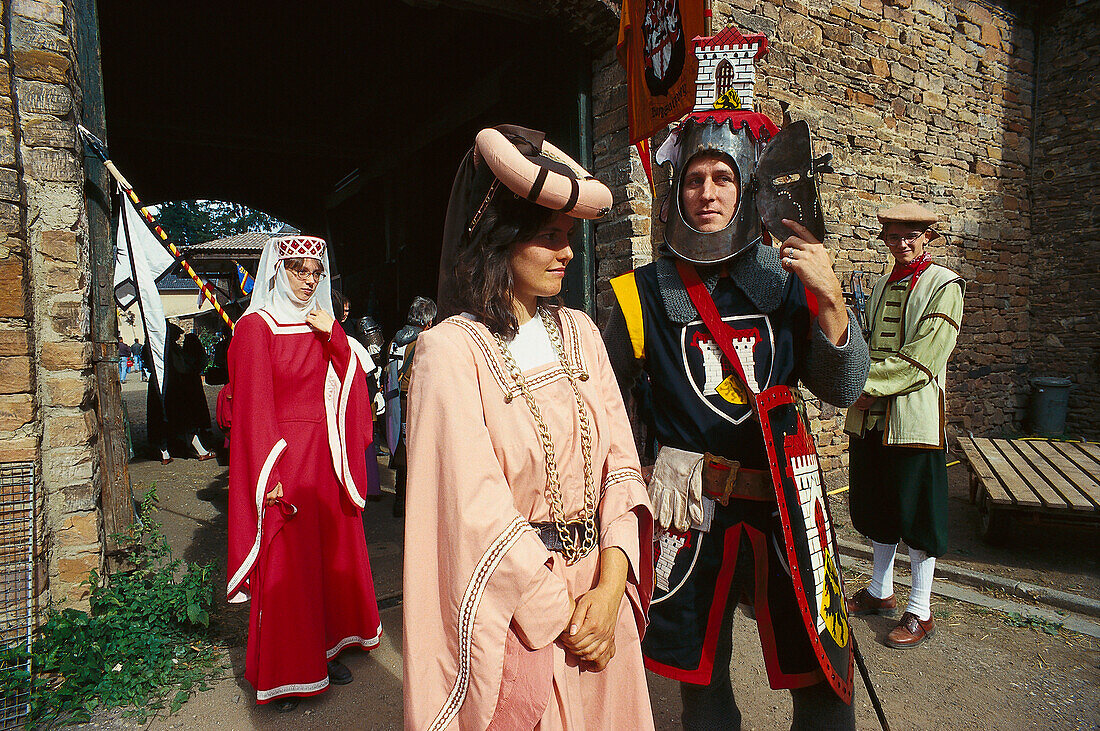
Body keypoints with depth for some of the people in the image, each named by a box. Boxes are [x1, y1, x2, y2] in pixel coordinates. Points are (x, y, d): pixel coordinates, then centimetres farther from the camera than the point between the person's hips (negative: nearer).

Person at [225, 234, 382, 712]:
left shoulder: (325, 327, 11)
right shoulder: (256, 327, -7)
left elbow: (353, 387, 3)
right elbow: (253, 406, -12)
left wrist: (334, 339, -11)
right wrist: (270, 477, -16)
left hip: (327, 459, 6)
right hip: (284, 459, -6)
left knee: (329, 554, 13)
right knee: (284, 565, 2)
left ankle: (323, 651, 30)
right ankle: (283, 674, 18)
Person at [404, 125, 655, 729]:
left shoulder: (578, 331, 2)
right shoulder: (450, 350, -15)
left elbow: (620, 460, -3)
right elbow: (478, 513, -18)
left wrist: (610, 588, -14)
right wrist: (562, 617, -13)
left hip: (599, 590, 5)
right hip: (513, 609, -5)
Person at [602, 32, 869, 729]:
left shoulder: (786, 280, 0)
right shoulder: (646, 292, -3)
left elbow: (843, 390, -3)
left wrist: (831, 298, -17)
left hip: (783, 501, 1)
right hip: (690, 509, 0)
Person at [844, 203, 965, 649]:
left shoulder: (944, 286, -5)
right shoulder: (882, 287, 15)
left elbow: (924, 356, -15)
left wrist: (869, 383, -17)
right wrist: (858, 383, -2)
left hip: (914, 417, -6)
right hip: (870, 415, 6)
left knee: (916, 515, 1)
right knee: (876, 508, 15)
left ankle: (920, 613, 14)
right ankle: (880, 593, 31)